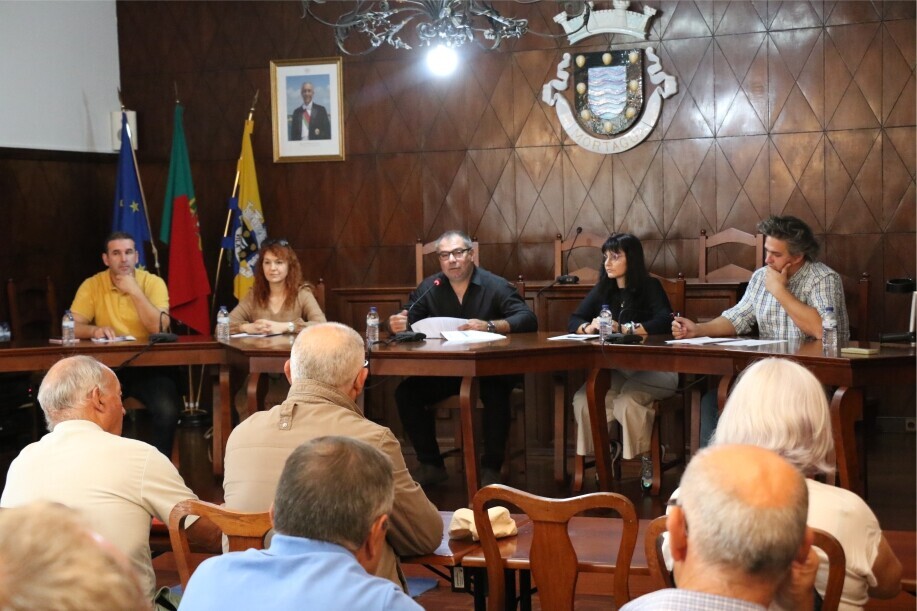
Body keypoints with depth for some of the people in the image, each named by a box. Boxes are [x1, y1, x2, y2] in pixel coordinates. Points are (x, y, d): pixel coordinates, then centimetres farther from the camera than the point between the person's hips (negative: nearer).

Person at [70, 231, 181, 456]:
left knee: (167, 410, -27)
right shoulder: (92, 285, 3)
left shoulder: (153, 282, 0)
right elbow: (73, 327, -4)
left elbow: (160, 327, -13)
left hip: (149, 364, -1)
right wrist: (94, 330, -25)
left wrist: (134, 291, -16)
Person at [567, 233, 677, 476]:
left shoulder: (649, 287, -2)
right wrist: (588, 327, -14)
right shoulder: (603, 288, 12)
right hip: (616, 369, 4)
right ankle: (606, 448, 3)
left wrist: (624, 328, -25)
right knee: (582, 399, -23)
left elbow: (664, 322, -19)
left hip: (655, 368, -4)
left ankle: (649, 456, -8)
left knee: (626, 401, -33)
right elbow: (573, 321, 9)